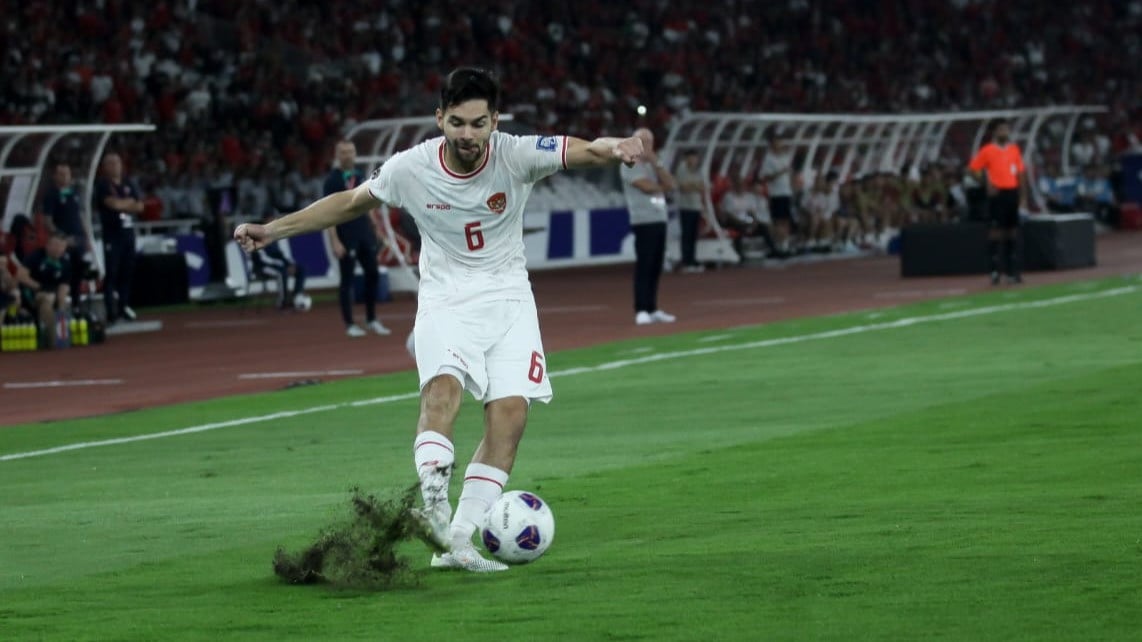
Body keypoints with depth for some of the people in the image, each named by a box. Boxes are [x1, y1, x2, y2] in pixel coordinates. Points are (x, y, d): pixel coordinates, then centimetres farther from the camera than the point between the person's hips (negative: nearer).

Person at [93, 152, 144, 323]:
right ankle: (111, 311, -9)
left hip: (128, 231, 6)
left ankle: (124, 306, 16)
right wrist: (129, 202, 0)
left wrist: (121, 204, -6)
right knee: (111, 272, -8)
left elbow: (139, 206, 7)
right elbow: (113, 204, -16)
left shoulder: (129, 185, 14)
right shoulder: (102, 185, -4)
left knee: (127, 270, 7)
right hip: (112, 233, -6)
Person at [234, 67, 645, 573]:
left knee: (510, 413, -13)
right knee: (443, 385, -30)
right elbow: (350, 203, 7)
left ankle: (457, 542, -11)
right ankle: (433, 502, -42)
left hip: (508, 298, 1)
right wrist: (273, 230, 7)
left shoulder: (517, 155, -14)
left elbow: (583, 151, -28)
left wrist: (612, 149, -53)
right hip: (446, 298, -1)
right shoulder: (410, 169, -10)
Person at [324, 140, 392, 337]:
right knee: (347, 278, -2)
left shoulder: (360, 176, 13)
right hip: (346, 237, -6)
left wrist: (373, 231, 12)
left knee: (372, 275, 8)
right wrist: (335, 241, -17)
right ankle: (349, 325, 3)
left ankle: (372, 320, 18)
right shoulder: (333, 179, -6)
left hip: (366, 235, 6)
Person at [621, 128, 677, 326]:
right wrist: (661, 187, 4)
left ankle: (652, 310, 14)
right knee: (644, 266, -11)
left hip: (660, 220, 8)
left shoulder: (653, 165, 19)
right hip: (643, 222, -8)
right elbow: (646, 186, -16)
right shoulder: (630, 165, -5)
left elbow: (669, 185, 6)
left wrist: (656, 164, -3)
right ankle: (641, 311, -12)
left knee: (656, 267, 9)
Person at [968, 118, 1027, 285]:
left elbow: (1020, 173, 15)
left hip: (1012, 192, 5)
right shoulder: (987, 150, -2)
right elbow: (974, 168, -2)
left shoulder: (1014, 149, 12)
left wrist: (1023, 196, 11)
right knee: (996, 229, -8)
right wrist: (987, 184, -13)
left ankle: (1013, 270, 12)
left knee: (1012, 230, 8)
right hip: (997, 193, -5)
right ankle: (994, 270, -6)